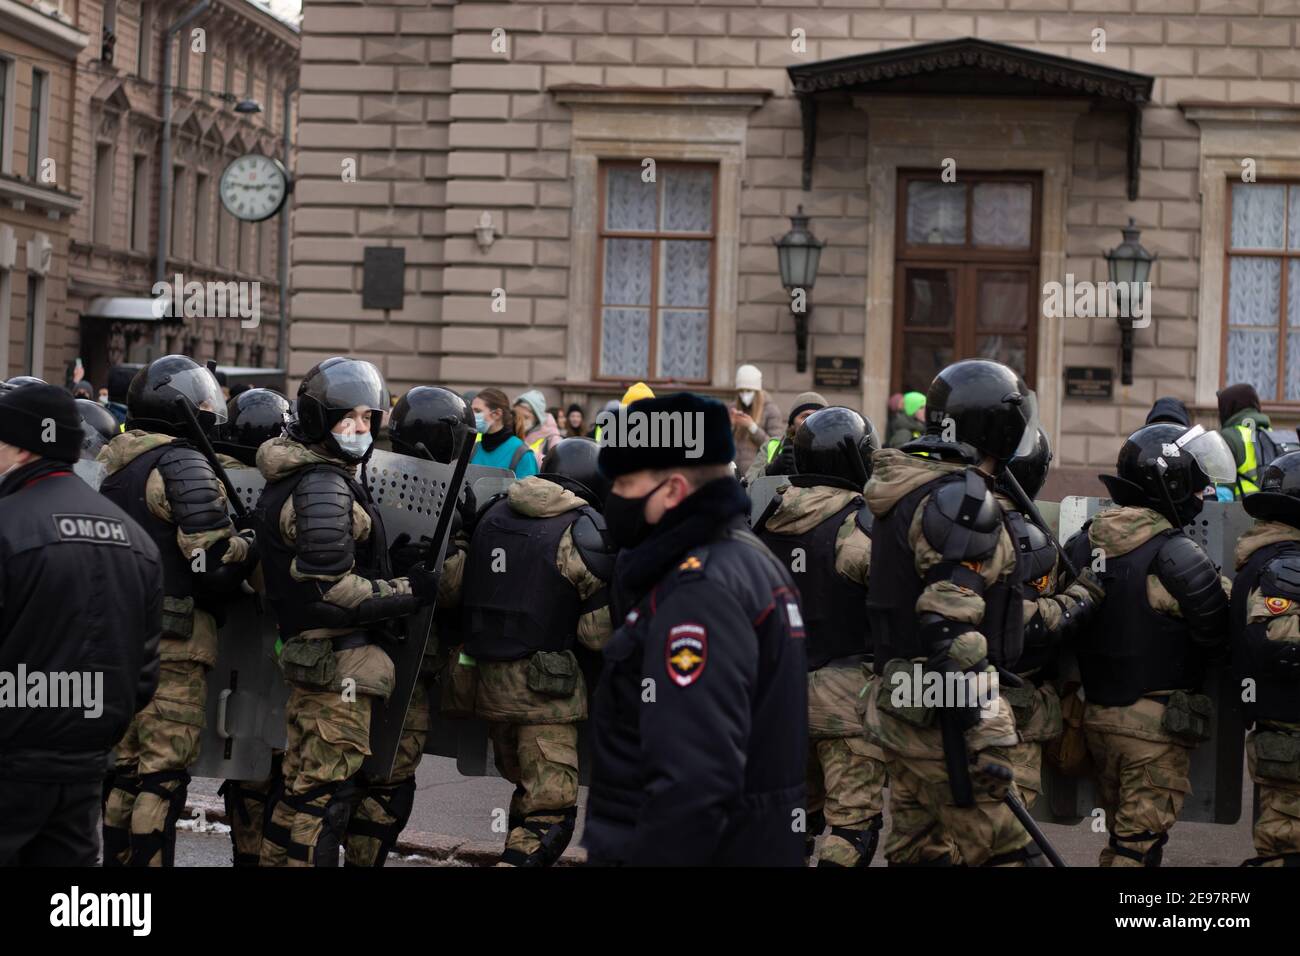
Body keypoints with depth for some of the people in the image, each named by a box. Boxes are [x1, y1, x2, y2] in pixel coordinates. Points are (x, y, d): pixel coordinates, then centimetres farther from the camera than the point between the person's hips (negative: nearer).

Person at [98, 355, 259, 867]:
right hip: (173, 639, -8)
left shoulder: (114, 464, 13)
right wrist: (251, 545, -3)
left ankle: (116, 858, 21)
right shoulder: (182, 466, -14)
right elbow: (214, 560, -21)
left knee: (125, 769, 15)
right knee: (163, 776, -3)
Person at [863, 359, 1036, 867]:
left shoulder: (909, 490, 16)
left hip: (901, 706, 10)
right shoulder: (961, 497, -16)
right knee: (1003, 852, -7)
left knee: (915, 851, 14)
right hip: (946, 715, -10)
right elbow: (951, 629, -24)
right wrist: (980, 739, -24)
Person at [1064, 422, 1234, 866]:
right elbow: (1215, 635, -11)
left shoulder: (1081, 543, 3)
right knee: (1141, 841, 1)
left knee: (1121, 830, 21)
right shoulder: (1178, 557, -19)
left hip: (1095, 714, 7)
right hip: (1155, 722, -7)